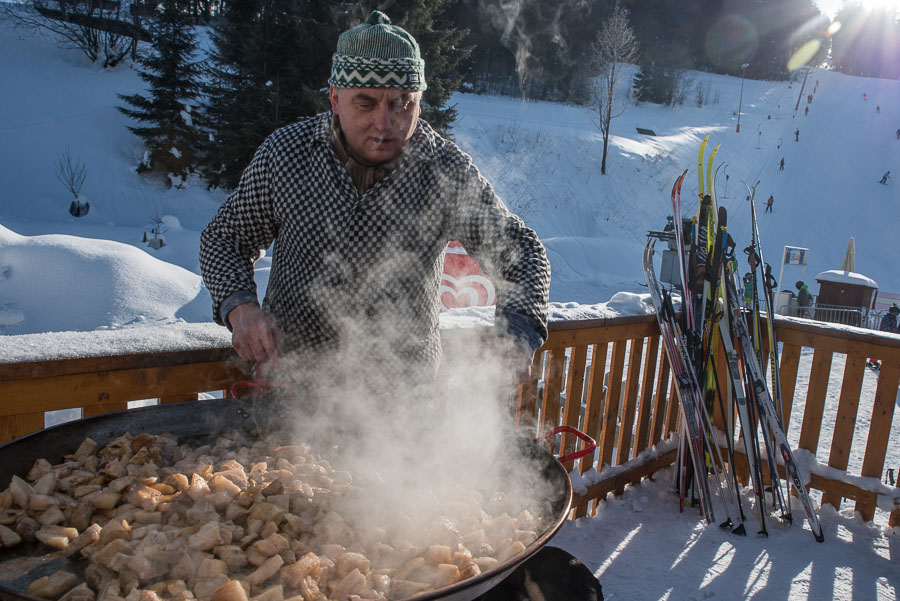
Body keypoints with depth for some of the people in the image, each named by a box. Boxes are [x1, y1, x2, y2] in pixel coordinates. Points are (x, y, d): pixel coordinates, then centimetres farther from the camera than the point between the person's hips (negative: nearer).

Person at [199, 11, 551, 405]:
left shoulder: (447, 170, -13)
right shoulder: (284, 152, -9)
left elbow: (522, 253, -6)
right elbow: (223, 241, 3)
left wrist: (515, 335, -25)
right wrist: (240, 307, -18)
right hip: (291, 374, 1)